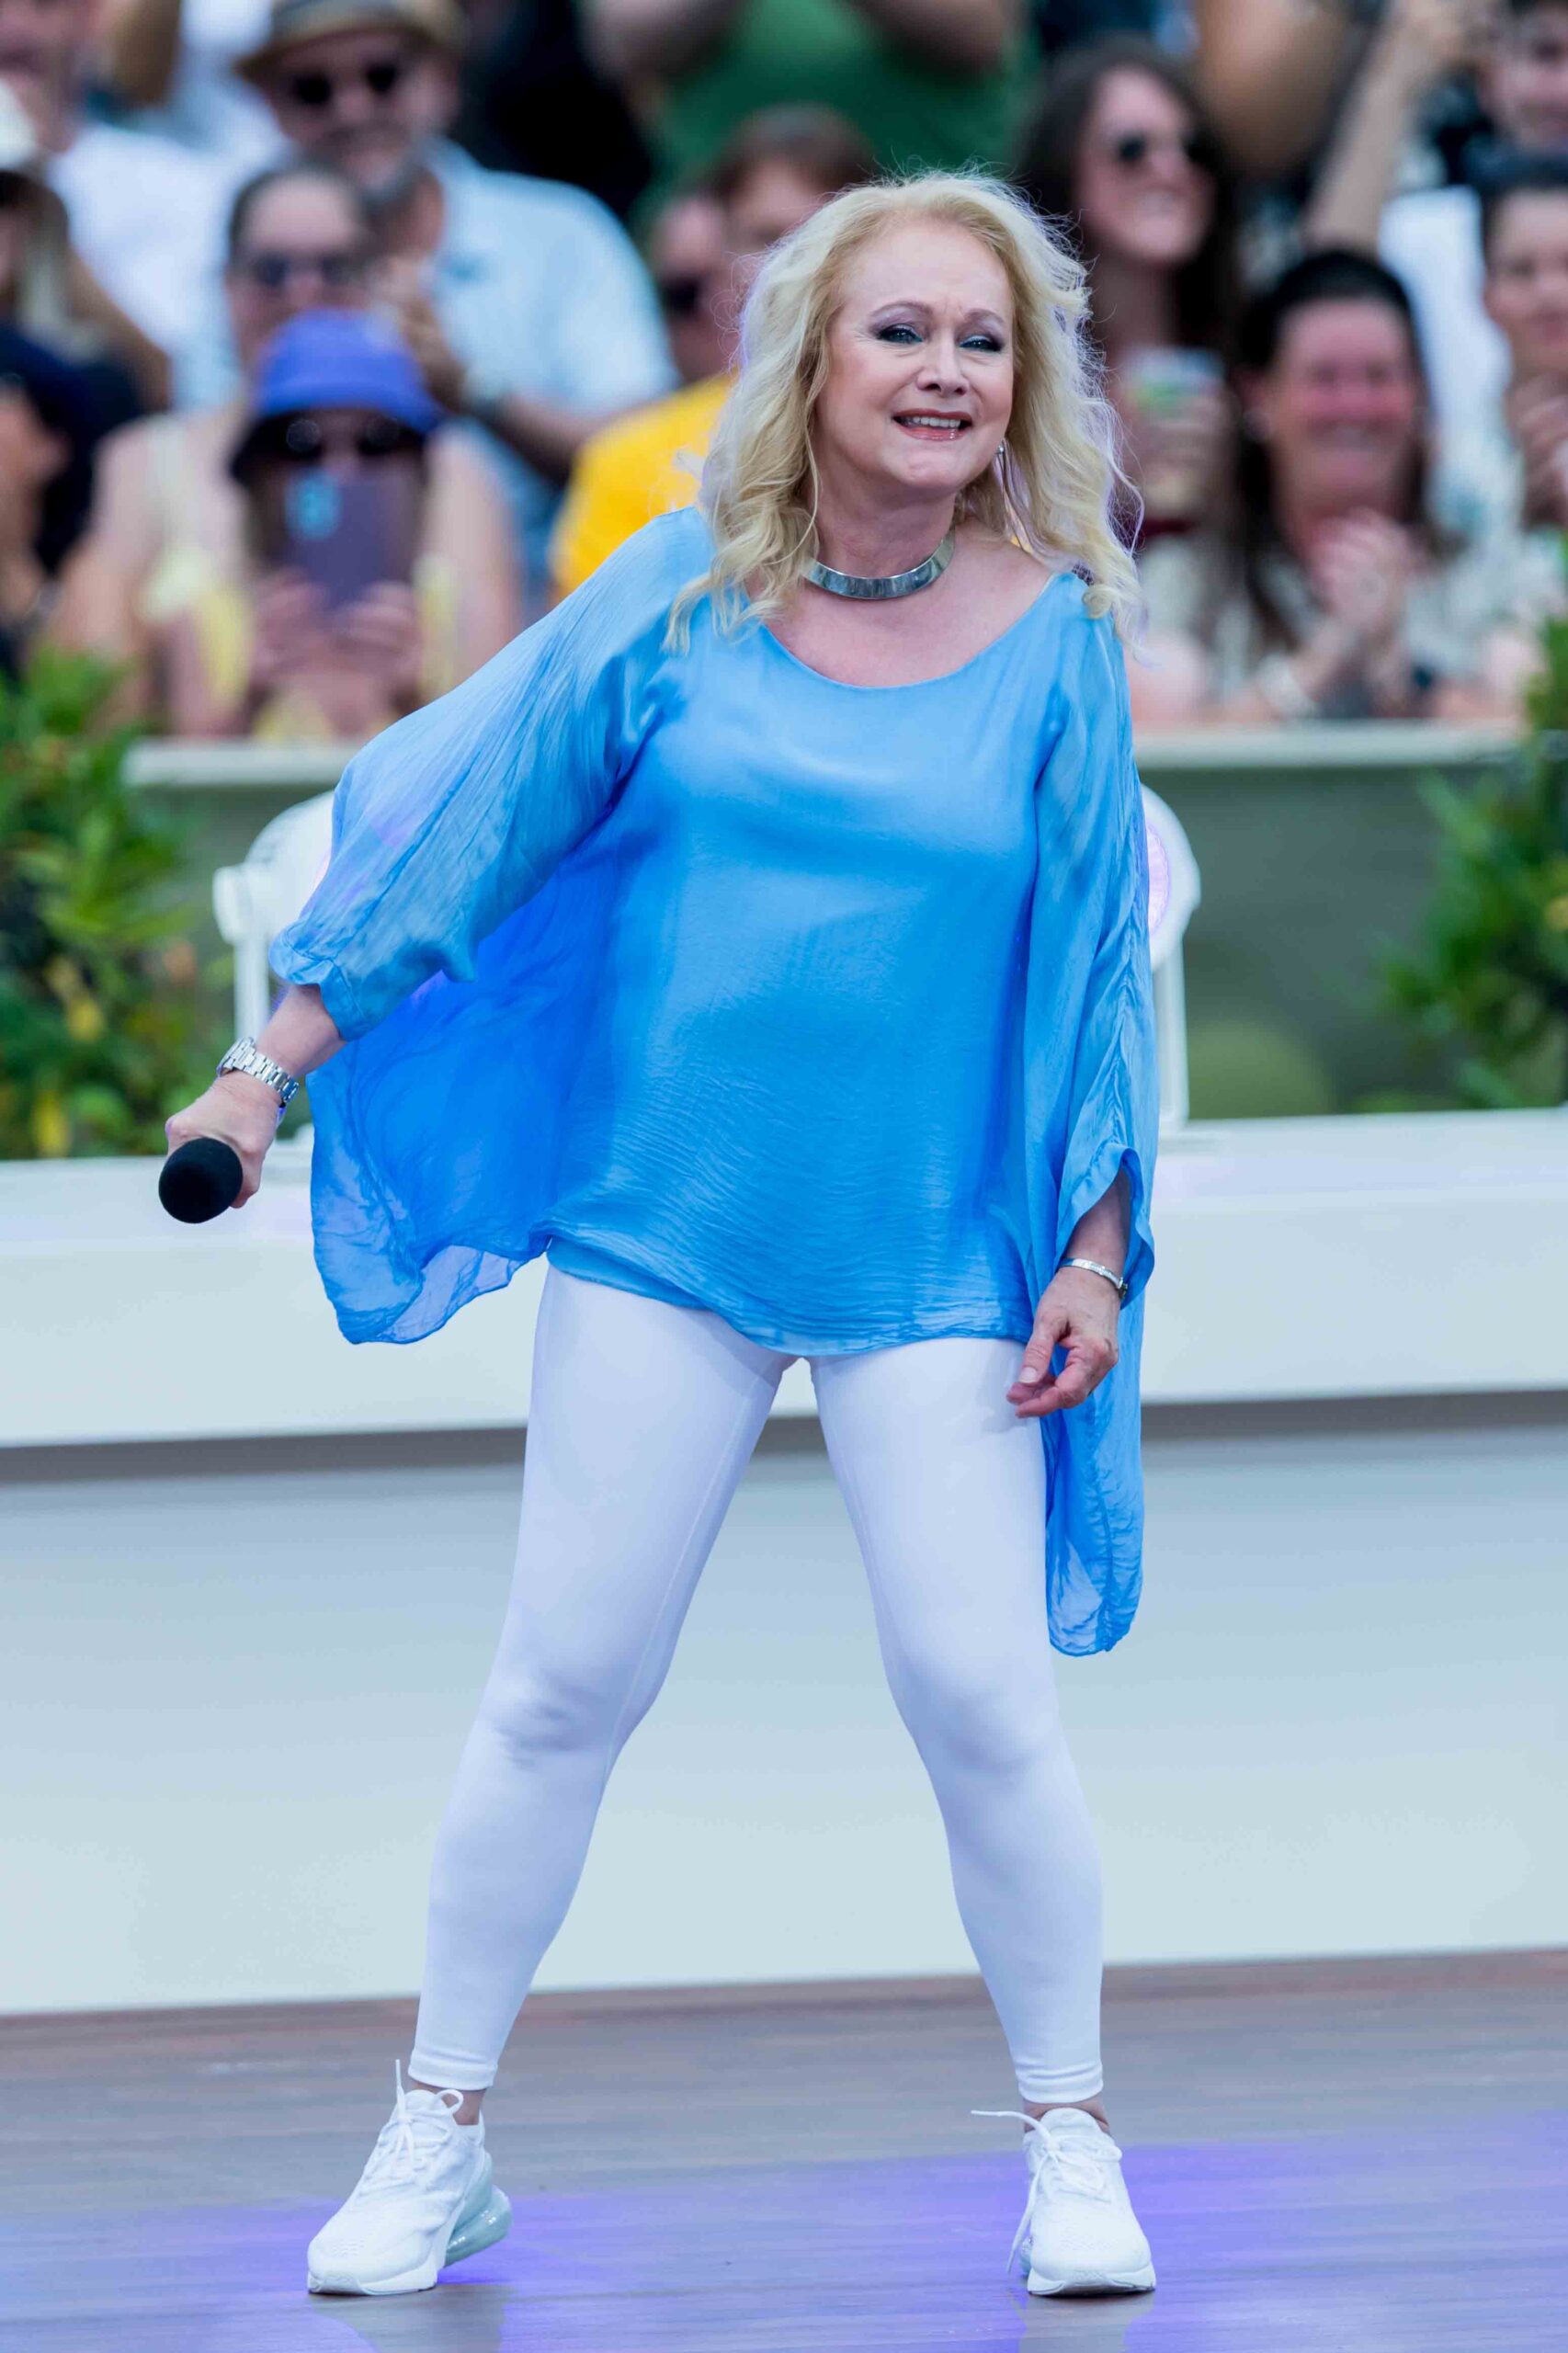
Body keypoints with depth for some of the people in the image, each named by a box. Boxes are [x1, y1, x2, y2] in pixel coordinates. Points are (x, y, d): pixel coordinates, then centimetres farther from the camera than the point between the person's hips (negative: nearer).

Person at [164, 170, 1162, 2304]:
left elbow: (1095, 965, 3)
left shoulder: (1056, 634, -2)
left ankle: (1071, 2146, 11)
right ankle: (436, 2145, 14)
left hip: (932, 1262, -1)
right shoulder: (687, 593, -1)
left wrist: (1097, 1257, 1)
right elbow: (466, 821, 4)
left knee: (980, 1694, -7)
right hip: (664, 1233, 1)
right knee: (564, 1685, 2)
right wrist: (269, 1071, 2)